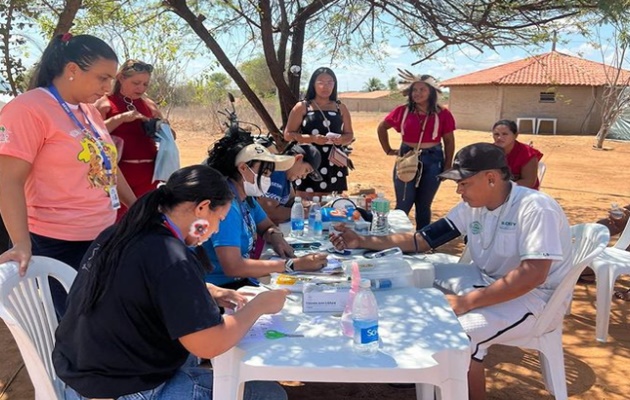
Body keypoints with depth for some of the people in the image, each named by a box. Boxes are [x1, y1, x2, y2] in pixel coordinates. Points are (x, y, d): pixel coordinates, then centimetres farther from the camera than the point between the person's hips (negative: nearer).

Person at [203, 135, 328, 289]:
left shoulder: (246, 197, 4)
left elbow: (267, 226, 19)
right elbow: (233, 267, -30)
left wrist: (275, 235, -6)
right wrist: (293, 264, -28)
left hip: (240, 281, 8)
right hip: (221, 288, -8)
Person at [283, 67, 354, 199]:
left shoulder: (341, 108, 11)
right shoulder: (302, 107, 2)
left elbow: (350, 135, 16)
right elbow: (288, 135, -1)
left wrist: (341, 139, -8)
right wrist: (312, 138, -15)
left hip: (333, 165, 3)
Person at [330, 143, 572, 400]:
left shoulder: (535, 208, -23)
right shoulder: (472, 206, -1)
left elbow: (532, 275, -31)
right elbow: (423, 239, -1)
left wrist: (465, 303, -32)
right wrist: (363, 241, -10)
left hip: (534, 296, -8)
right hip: (488, 280, 8)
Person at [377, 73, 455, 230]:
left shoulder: (442, 114, -3)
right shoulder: (402, 111, -1)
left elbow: (449, 141, 3)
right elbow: (381, 128, 13)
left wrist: (447, 166, -1)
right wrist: (388, 150, 8)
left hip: (432, 160, 0)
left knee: (424, 205, 11)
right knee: (403, 205, 3)